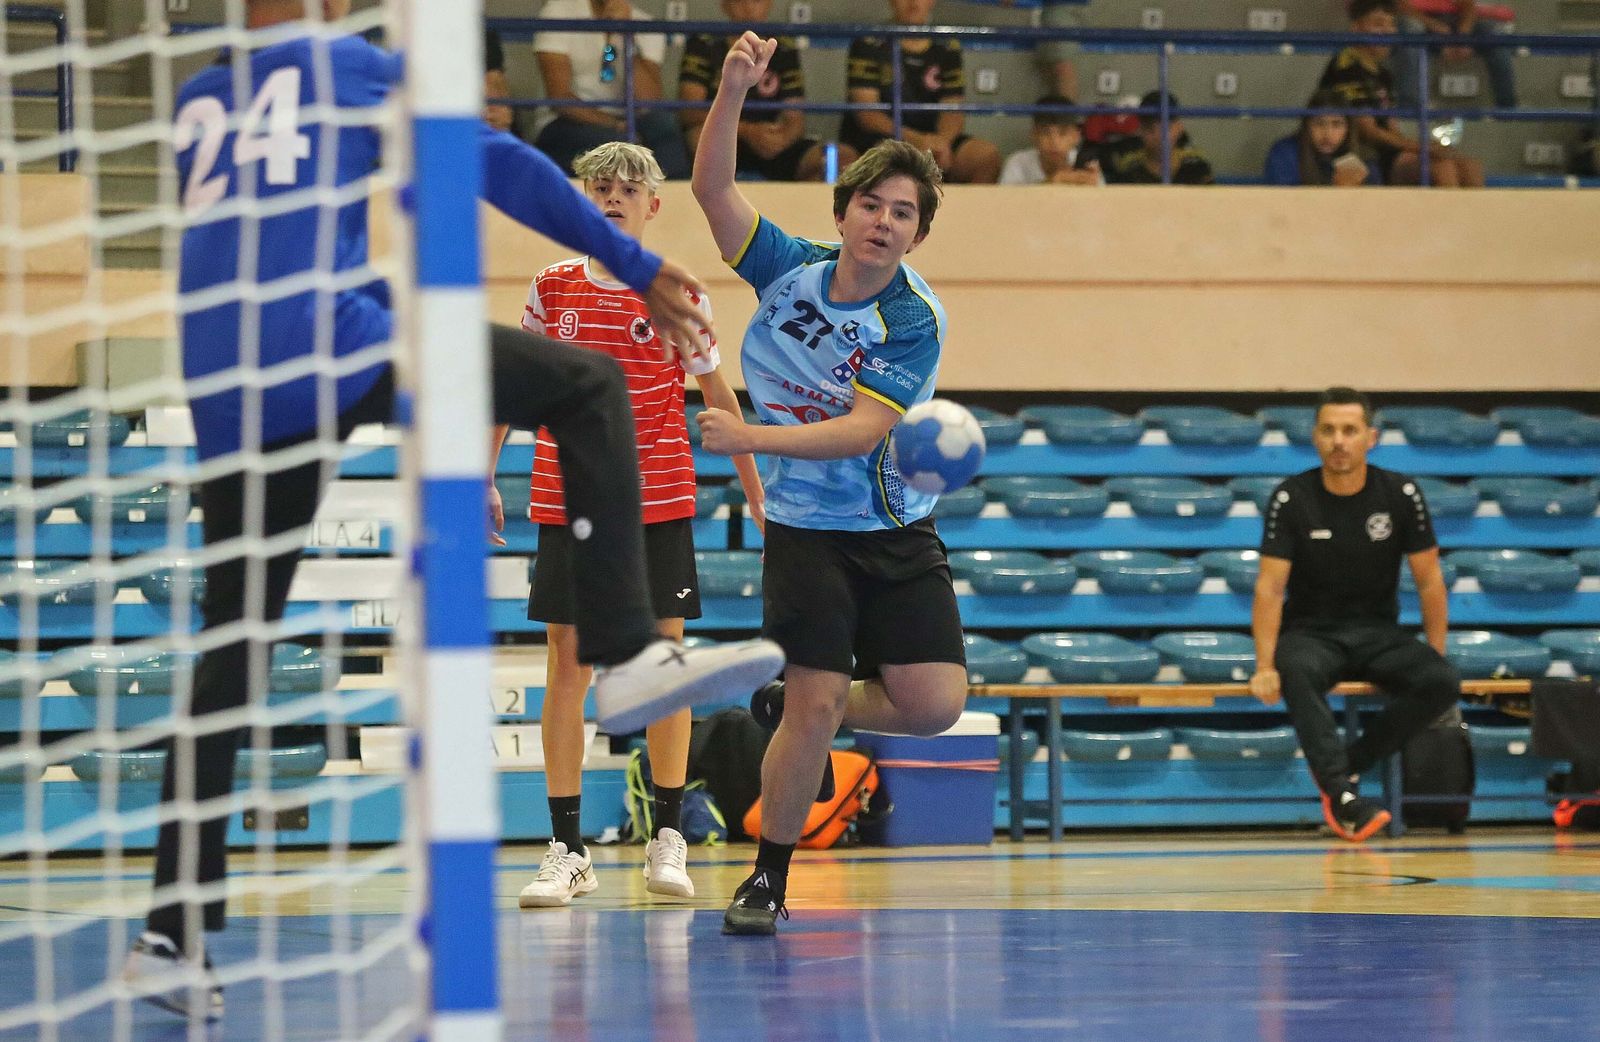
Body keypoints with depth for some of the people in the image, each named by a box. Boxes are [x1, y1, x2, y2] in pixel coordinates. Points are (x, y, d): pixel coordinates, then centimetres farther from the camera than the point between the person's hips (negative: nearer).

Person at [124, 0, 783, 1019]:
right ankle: (629, 655, -8)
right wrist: (640, 266, 14)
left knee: (232, 650, 12)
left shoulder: (193, 106, 25)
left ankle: (174, 936, 8)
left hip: (223, 395, 5)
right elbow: (500, 165, 9)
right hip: (334, 346, -5)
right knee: (588, 386, 6)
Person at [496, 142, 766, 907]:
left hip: (658, 502, -1)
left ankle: (667, 839, 8)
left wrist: (756, 491, 10)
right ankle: (566, 850, 1)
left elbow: (718, 397, 9)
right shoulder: (553, 287, 4)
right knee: (566, 659, -1)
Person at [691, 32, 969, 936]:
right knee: (816, 705, -10)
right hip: (806, 530, 0)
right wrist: (734, 90, -28)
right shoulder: (792, 268, -4)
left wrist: (754, 436, -31)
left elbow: (862, 429, -21)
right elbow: (713, 186, -13)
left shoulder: (917, 320, -13)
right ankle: (768, 880, 6)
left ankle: (802, 709, 21)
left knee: (934, 705, -9)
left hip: (897, 533, 1)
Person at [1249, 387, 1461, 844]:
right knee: (1298, 673, -39)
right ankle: (1344, 797, -45)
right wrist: (1265, 667, -20)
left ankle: (1346, 766, -18)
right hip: (1311, 633, -2)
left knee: (1443, 684, -28)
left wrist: (1435, 659, -4)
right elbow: (1270, 587, -10)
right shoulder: (1291, 498, -8)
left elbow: (1429, 581, 2)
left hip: (1378, 633, 2)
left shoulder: (1401, 494, -3)